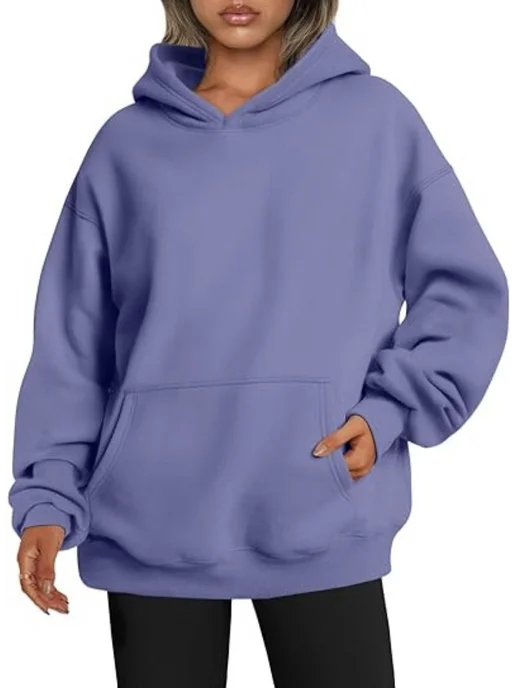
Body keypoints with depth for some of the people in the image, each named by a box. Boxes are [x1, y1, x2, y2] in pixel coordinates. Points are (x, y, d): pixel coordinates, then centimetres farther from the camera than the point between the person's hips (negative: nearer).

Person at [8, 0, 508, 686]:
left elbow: (464, 292, 5)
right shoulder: (128, 143, 8)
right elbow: (74, 337, 7)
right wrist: (48, 495, -1)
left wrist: (388, 412, -7)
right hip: (152, 529, 2)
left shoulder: (377, 119, 4)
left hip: (322, 527, -1)